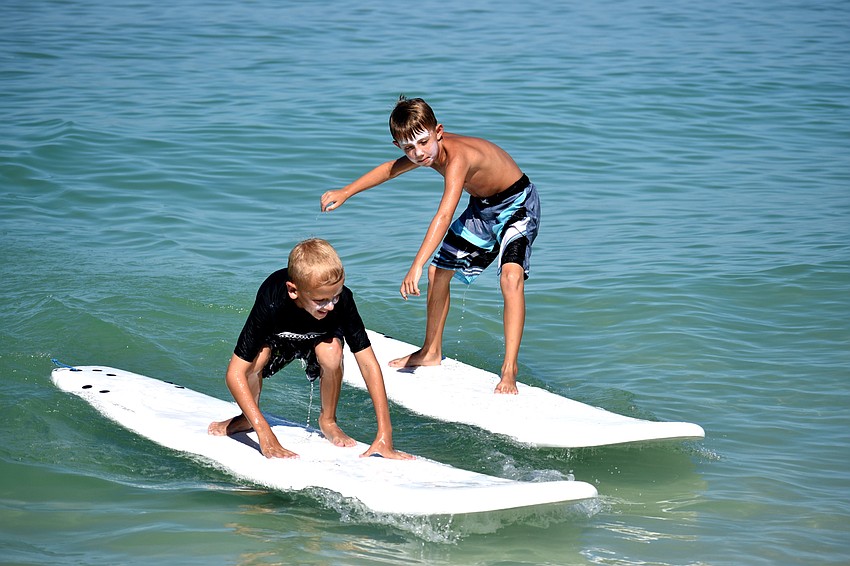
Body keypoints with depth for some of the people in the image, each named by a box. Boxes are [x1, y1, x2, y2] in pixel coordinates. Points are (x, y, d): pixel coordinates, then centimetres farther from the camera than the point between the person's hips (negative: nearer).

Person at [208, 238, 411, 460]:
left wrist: (384, 435, -38)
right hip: (277, 339, 0)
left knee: (331, 352, -35)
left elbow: (368, 364, -32)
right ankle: (247, 418, -2)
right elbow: (235, 373, -39)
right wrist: (266, 436, -47)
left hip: (318, 337, 0)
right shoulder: (271, 302, -40)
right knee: (256, 357, -34)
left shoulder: (342, 299, -36)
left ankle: (328, 421, -6)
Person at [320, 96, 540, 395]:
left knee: (511, 276, -29)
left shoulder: (457, 156, -38)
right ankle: (431, 352, 31)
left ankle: (509, 371, -29)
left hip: (517, 204, -9)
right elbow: (391, 169, 11)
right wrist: (345, 193, 17)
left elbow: (443, 216, -47)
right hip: (482, 206, 9)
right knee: (438, 271, 14)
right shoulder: (425, 154, -11)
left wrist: (416, 267, -53)